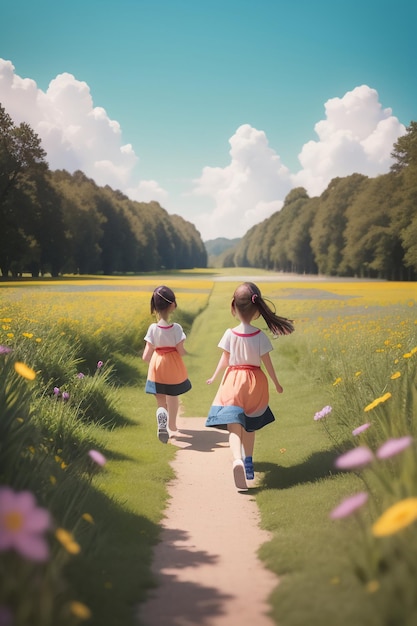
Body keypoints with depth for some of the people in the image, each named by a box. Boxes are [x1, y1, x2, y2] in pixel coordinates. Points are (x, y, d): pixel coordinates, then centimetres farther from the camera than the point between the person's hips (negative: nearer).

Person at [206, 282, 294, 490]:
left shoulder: (230, 334, -8)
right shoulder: (260, 336, -8)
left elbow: (224, 360, -2)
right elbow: (267, 363, -3)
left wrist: (214, 377, 16)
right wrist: (276, 383, 11)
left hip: (233, 382, -2)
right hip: (255, 383, 2)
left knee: (234, 426, -10)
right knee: (249, 427, 20)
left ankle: (237, 460, -34)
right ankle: (248, 462, 31)